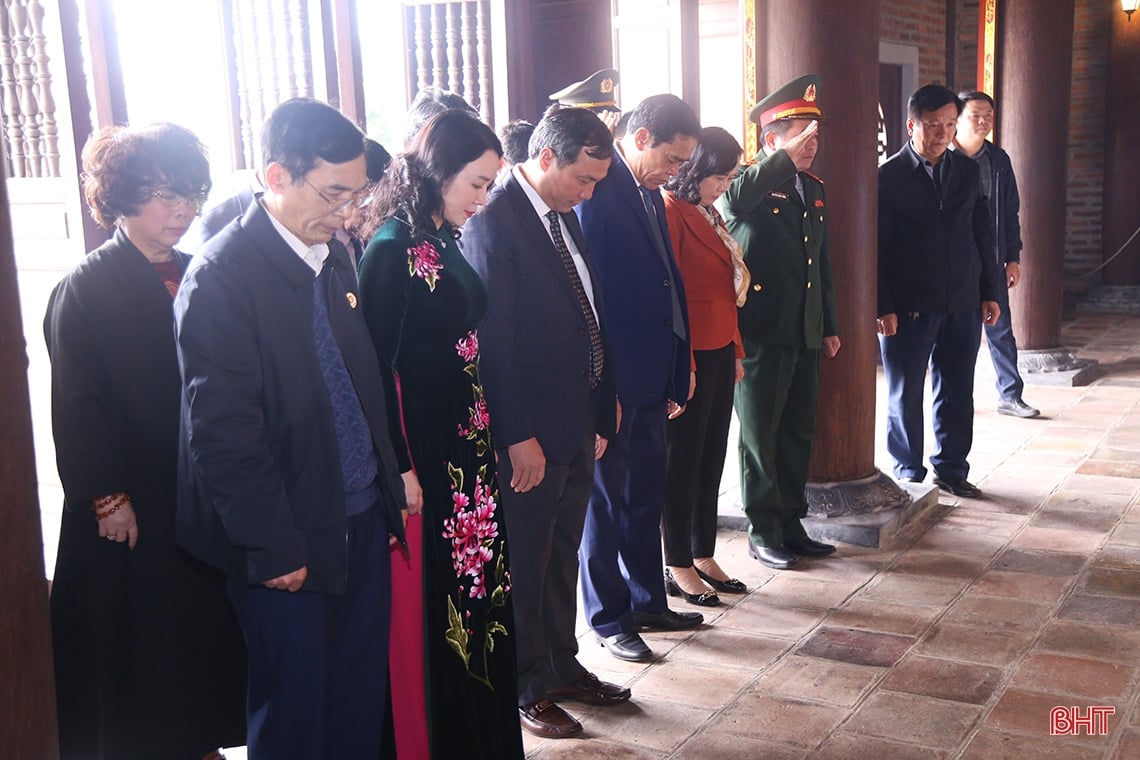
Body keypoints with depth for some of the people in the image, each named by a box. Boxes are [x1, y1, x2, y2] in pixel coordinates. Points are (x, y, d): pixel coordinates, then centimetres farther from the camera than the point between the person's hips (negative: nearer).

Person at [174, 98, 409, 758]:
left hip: (364, 520, 7)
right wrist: (273, 548, -15)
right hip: (291, 539, -7)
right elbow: (222, 431, -18)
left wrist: (393, 481, 10)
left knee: (362, 698, 17)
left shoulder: (335, 255, 6)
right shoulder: (221, 276, -17)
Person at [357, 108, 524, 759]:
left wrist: (489, 441, 10)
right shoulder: (393, 248, -15)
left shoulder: (444, 241, 9)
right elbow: (377, 364, -17)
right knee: (436, 609, 3)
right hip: (427, 457, -8)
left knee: (477, 591, 17)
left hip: (468, 448, 8)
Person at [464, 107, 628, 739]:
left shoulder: (563, 215, 9)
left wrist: (600, 413, 12)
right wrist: (519, 437, -19)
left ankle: (562, 665, 36)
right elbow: (492, 341, -20)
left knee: (562, 554, 20)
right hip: (528, 434, -8)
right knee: (525, 563, 7)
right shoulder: (494, 221, -17)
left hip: (578, 422, 8)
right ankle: (526, 688, 23)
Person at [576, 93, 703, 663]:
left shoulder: (649, 193, 11)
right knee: (606, 500, 6)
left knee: (646, 494, 18)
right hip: (612, 381, -8)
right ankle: (607, 618, 20)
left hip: (650, 378, 9)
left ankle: (647, 600, 33)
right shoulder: (595, 192, -16)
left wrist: (678, 371, 13)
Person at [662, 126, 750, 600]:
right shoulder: (671, 212, -13)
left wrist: (736, 351, 17)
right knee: (683, 461, 1)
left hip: (719, 353, 9)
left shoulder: (708, 213, 15)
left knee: (712, 457, 13)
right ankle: (678, 567, 12)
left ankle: (703, 556, 24)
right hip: (690, 358, -9)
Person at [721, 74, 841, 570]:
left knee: (798, 433, 13)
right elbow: (736, 200, -35)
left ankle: (791, 524, 26)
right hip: (762, 333, -7)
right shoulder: (750, 185, -8)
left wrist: (830, 326, 19)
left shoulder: (814, 189, 14)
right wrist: (787, 157, -33)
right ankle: (763, 531, 16)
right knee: (761, 435, 4)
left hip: (805, 335, 7)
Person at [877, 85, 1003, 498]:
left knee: (957, 393, 10)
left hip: (963, 304, 4)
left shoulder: (967, 171, 9)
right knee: (905, 394, 7)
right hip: (909, 307, -4)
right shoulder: (888, 176, -6)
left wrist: (990, 292, 8)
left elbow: (983, 234, 13)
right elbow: (876, 247, -8)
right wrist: (883, 306, -13)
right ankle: (909, 473, 20)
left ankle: (951, 468, 24)